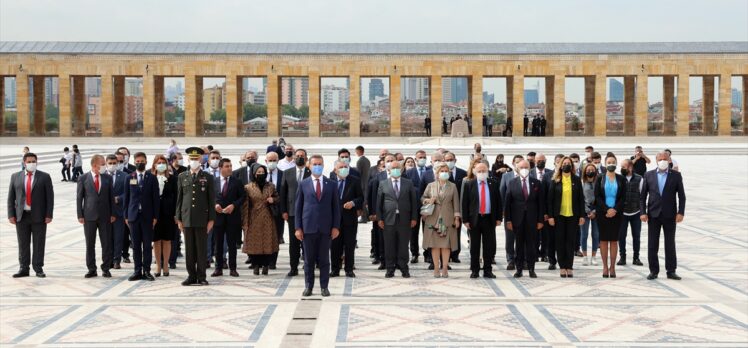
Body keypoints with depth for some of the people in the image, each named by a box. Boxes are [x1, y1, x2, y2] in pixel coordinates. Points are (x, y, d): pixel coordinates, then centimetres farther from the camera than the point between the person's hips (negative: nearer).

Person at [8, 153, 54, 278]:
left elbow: (50, 197, 0)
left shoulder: (44, 177, 2)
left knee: (39, 244, 2)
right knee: (23, 244, 5)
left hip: (39, 216, -2)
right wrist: (11, 215, 0)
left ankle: (38, 268, 8)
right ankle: (23, 269, 11)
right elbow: (11, 197, 8)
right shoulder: (15, 177, 8)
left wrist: (49, 215, -7)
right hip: (21, 216, 2)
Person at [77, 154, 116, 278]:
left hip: (105, 216, 1)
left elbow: (111, 197, 8)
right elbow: (79, 198, 1)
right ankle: (92, 269, 13)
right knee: (90, 244, 5)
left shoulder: (108, 178, 5)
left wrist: (112, 214, 3)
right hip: (89, 216, -1)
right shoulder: (83, 178, 0)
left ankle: (106, 269, 10)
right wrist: (80, 215, -4)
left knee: (107, 244, 2)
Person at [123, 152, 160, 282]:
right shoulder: (129, 178, 8)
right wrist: (126, 215, 3)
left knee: (147, 245, 1)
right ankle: (137, 270, 9)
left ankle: (147, 271, 6)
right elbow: (127, 197, 8)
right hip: (133, 215, 2)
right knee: (136, 245, 4)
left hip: (147, 216, -1)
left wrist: (155, 216, -4)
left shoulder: (152, 178, 2)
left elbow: (155, 198, 1)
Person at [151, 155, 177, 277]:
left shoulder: (172, 178, 3)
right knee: (156, 240, 5)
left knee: (167, 240, 5)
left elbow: (175, 196, 2)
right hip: (154, 212, 0)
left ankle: (165, 265, 13)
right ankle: (158, 266, 13)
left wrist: (175, 214, -4)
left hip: (167, 212, 0)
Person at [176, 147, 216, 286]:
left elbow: (211, 199, 3)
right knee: (189, 249, 4)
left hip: (202, 218, -2)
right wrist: (179, 218, 5)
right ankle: (191, 276, 10)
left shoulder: (207, 177, 4)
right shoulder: (182, 177, 9)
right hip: (187, 218, 2)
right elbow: (179, 198, 10)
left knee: (201, 248, 0)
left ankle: (201, 277, 6)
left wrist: (211, 219, -3)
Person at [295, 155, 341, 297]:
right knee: (308, 259, 5)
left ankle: (324, 286, 12)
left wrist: (336, 226, -2)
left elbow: (336, 207, 6)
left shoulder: (331, 184, 6)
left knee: (324, 259, 4)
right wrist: (298, 227, -2)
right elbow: (298, 207, 5)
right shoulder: (303, 184, 5)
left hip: (326, 227, 0)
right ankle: (308, 286, 14)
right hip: (308, 227, 0)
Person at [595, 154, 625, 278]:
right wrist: (607, 209, -12)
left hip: (616, 213, 0)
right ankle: (605, 267, 5)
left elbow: (623, 197, 1)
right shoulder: (600, 179, 4)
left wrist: (615, 210, -12)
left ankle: (612, 267, 4)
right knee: (604, 240, 1)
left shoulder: (621, 179, 5)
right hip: (602, 213, 0)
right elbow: (597, 196, -1)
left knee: (614, 240, 1)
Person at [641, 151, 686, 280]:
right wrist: (643, 212, -5)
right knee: (652, 245, 3)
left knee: (670, 244, 5)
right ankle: (653, 271, 10)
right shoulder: (649, 175, 4)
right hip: (653, 215, 1)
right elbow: (643, 196, 4)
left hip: (669, 215, -1)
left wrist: (680, 213, -8)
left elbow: (681, 196, 1)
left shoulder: (676, 175, 1)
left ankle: (671, 271, 11)